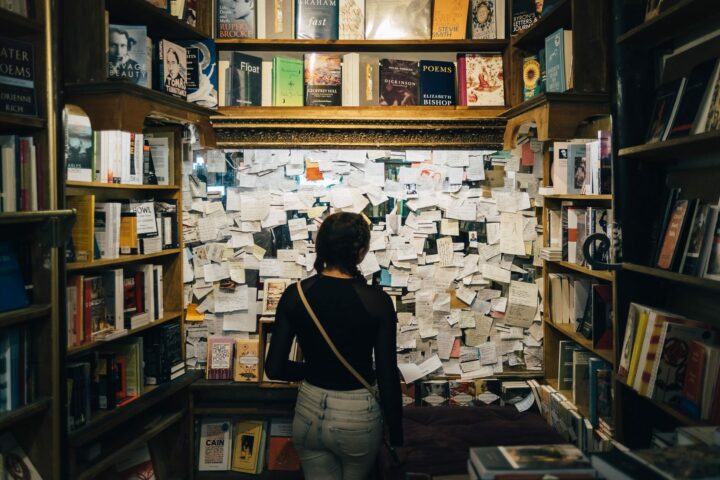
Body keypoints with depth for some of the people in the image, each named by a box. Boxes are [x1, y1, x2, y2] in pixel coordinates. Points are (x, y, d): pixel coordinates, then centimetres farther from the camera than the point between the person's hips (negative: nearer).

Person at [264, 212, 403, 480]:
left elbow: (274, 368, -6)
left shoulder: (294, 294, -10)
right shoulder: (377, 301, -17)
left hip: (310, 411, 2)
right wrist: (396, 437, 0)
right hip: (358, 414, -2)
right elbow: (388, 377, -12)